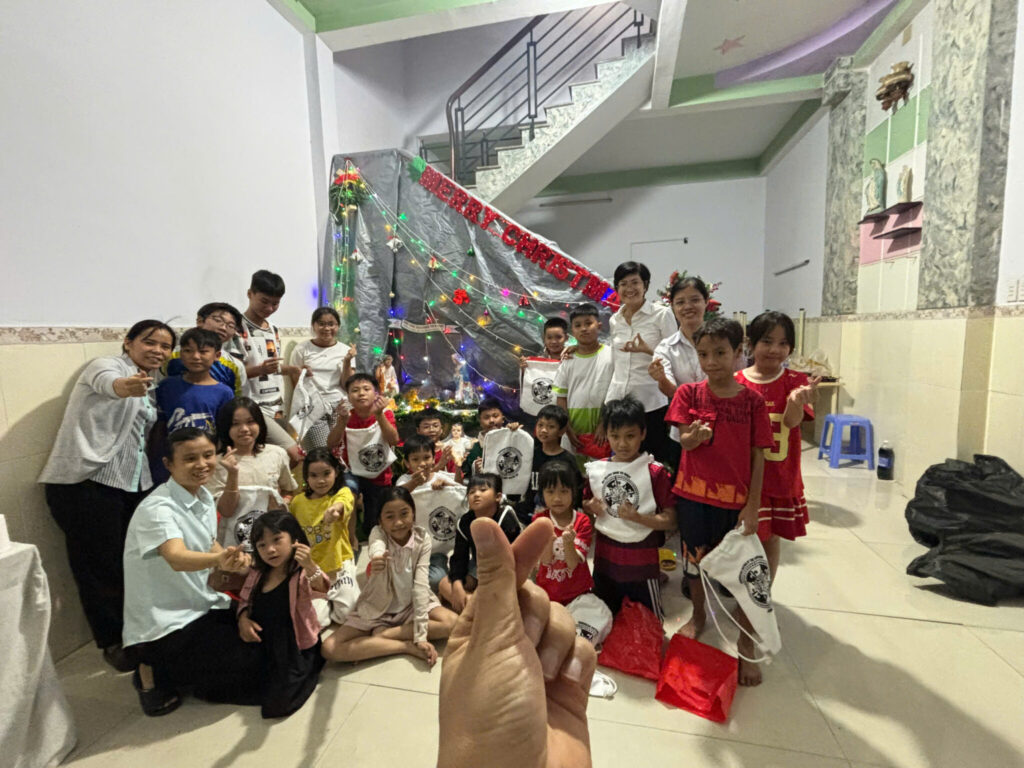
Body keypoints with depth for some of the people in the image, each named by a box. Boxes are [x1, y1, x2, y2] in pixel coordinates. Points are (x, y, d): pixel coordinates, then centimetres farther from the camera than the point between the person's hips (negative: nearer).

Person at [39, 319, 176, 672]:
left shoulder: (152, 386, 16)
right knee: (101, 566, 2)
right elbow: (109, 383, -33)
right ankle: (113, 640, 17)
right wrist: (125, 386, -54)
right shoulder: (107, 365, -7)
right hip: (88, 482, -7)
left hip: (134, 484, 7)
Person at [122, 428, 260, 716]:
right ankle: (157, 677, 4)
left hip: (202, 607, 8)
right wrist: (219, 559, -61)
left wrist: (236, 560, -8)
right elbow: (177, 558, -41)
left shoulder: (205, 497, 0)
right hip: (163, 627, -8)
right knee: (253, 668, -11)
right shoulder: (157, 508, -24)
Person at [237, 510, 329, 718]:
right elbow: (245, 600, 16)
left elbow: (321, 591, -41)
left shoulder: (302, 572, -22)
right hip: (259, 644, 6)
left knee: (277, 701, -14)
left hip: (294, 649, -6)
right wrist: (243, 618, -7)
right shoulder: (257, 572, 0)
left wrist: (311, 567, -62)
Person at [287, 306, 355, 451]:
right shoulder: (302, 349, 5)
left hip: (340, 407, 1)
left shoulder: (345, 350, 8)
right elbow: (295, 384, 10)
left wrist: (347, 361, -9)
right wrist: (298, 374, -11)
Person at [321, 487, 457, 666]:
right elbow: (377, 549, -43)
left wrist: (421, 636, -27)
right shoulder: (378, 533, -18)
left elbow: (420, 585, -21)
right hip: (376, 608, 0)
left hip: (411, 606, 1)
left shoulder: (422, 538, -16)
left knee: (453, 622, -24)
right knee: (330, 648, -22)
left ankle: (380, 635, -13)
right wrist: (377, 561, -68)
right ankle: (408, 646, -17)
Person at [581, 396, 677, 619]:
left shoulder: (656, 473, -15)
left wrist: (637, 517, -27)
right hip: (605, 559, 4)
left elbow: (670, 520, -13)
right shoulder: (596, 469, -2)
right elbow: (586, 507, 11)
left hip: (642, 562, -4)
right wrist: (591, 508, -11)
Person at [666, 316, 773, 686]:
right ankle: (698, 616, 44)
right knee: (696, 560, 18)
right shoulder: (690, 393, -3)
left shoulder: (752, 400, -5)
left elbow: (758, 456, -3)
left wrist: (753, 505, -7)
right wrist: (696, 436, -33)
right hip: (694, 494, 1)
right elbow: (683, 441, -9)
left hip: (736, 498, -1)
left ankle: (746, 645, 27)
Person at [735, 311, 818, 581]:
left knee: (771, 538, 16)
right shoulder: (736, 382, -6)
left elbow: (792, 421, -19)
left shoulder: (795, 381, -4)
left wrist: (797, 400, -40)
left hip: (780, 476, 1)